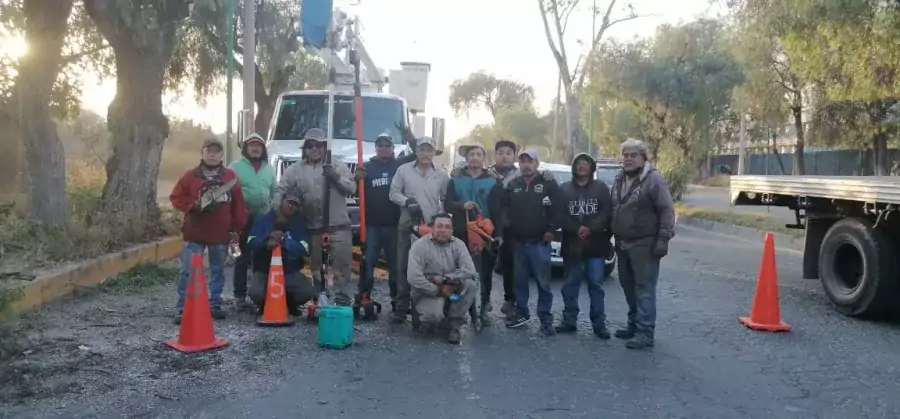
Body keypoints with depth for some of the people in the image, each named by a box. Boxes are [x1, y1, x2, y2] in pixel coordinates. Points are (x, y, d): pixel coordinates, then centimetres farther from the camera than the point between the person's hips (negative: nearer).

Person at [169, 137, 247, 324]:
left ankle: (215, 305, 22)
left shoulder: (230, 176, 4)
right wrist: (194, 205, -14)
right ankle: (182, 308, 3)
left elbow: (238, 204, 4)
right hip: (194, 234, -1)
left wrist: (236, 228, 2)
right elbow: (176, 198, 2)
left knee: (218, 271, 11)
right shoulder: (190, 176, 1)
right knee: (188, 271, -2)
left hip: (221, 234, 2)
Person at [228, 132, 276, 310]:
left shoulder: (269, 169, 12)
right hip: (243, 219, -4)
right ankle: (240, 295, 7)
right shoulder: (236, 167, -2)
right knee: (244, 257, 0)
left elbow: (275, 192, 16)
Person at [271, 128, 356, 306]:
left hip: (338, 226, -1)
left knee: (342, 265, -2)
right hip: (312, 229, 2)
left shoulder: (338, 166, 5)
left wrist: (337, 177, -15)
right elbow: (280, 190, 7)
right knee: (316, 266, 11)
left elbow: (352, 188, 0)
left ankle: (343, 300, 6)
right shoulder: (295, 169, 7)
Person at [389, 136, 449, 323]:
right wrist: (406, 201, -15)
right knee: (404, 266, 1)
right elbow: (394, 193, 3)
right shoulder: (404, 170, 2)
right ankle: (401, 306, 6)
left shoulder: (442, 175, 6)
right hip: (408, 225, 0)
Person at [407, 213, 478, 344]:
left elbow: (469, 270, -14)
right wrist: (438, 291, -19)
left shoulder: (458, 244, -1)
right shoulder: (419, 245, -13)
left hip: (451, 290, 4)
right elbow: (414, 278, -22)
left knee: (471, 284, -24)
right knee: (434, 315, -34)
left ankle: (454, 324, -9)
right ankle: (423, 319, 6)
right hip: (427, 293, -4)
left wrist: (444, 278, -20)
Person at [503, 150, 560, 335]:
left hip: (539, 241, -4)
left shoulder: (548, 182, -4)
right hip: (518, 241, 4)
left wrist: (551, 229, -10)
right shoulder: (513, 184, 10)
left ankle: (546, 319, 5)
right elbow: (505, 208, 15)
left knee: (543, 281, -2)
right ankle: (521, 314, 22)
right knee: (520, 280, 11)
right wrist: (507, 229, 6)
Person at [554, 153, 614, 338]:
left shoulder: (601, 188, 6)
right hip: (571, 244, 2)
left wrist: (590, 229, -18)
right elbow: (559, 215, 0)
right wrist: (576, 229, -15)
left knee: (596, 284, 0)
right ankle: (569, 320, 16)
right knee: (570, 284, 7)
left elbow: (607, 212, -4)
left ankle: (599, 323, 5)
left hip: (595, 243, -1)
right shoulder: (564, 189, 9)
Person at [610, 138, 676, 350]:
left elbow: (667, 211, -14)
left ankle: (645, 332, -3)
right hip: (622, 244, 8)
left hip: (644, 244, -8)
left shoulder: (653, 179, -11)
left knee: (644, 288, -6)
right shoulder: (618, 180, 12)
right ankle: (634, 324, 27)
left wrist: (663, 239, -19)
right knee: (628, 286, 14)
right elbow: (612, 211, 19)